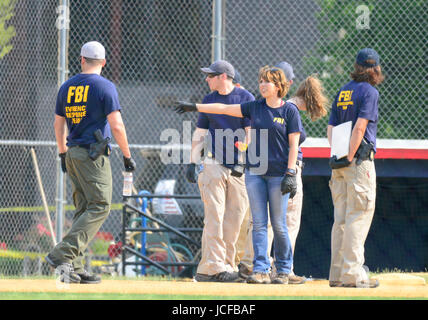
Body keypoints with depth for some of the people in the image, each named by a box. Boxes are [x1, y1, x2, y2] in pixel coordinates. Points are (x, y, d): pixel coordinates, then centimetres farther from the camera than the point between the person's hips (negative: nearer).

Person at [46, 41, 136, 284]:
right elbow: (116, 126, -14)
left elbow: (58, 124, 17)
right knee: (100, 207, -7)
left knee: (83, 209, 12)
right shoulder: (105, 87, -8)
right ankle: (63, 254, -22)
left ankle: (75, 269, 7)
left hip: (72, 154, 7)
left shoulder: (67, 87, 10)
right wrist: (127, 156, -5)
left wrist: (63, 154, 28)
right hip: (94, 155, -7)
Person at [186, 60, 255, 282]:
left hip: (240, 166, -1)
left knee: (234, 222, -2)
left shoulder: (245, 98, 2)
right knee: (214, 218, -10)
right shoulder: (209, 100, 12)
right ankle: (215, 266, -14)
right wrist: (192, 162, 8)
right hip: (214, 164, 1)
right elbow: (199, 134, 16)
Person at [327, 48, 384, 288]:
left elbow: (331, 127, 11)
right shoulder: (369, 91, -7)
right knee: (359, 217, -7)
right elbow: (360, 126, -17)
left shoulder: (342, 92, 15)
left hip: (339, 163, 7)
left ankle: (337, 273, 11)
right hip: (360, 161, -7)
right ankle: (352, 274, -12)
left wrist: (337, 154, 4)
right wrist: (350, 157, -14)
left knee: (341, 219, 10)